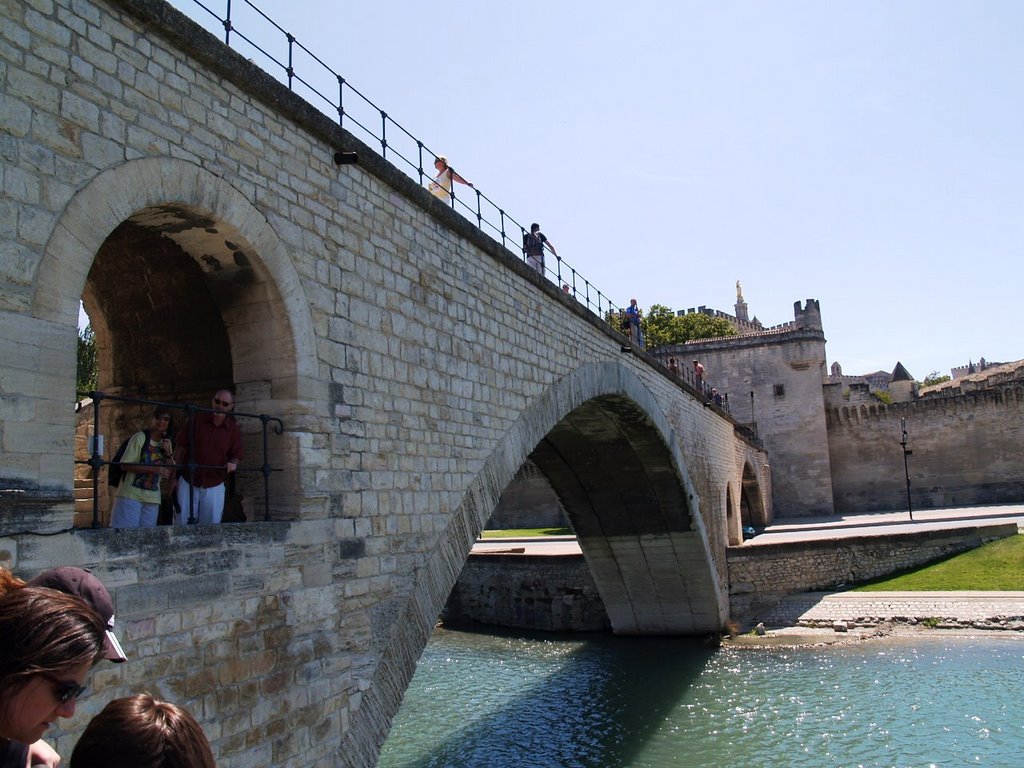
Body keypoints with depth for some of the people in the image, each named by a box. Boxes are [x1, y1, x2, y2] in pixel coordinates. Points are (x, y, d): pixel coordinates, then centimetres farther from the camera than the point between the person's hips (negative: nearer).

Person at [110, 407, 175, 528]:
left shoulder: (166, 443, 10)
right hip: (131, 495, -5)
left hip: (153, 498, 5)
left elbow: (168, 473, 9)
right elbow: (125, 465, -15)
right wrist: (153, 469, -23)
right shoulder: (140, 437, -8)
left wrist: (168, 453, -7)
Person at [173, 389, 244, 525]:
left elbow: (236, 456, 7)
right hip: (188, 482, -1)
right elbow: (181, 447, 3)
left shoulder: (234, 430, 1)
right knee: (182, 524, 0)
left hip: (214, 486, 1)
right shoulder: (196, 420, -1)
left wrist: (232, 463, -16)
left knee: (211, 526, 3)